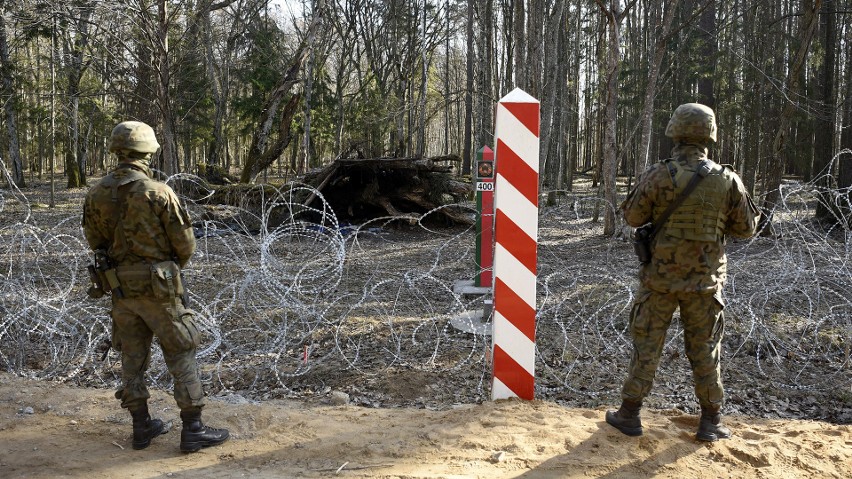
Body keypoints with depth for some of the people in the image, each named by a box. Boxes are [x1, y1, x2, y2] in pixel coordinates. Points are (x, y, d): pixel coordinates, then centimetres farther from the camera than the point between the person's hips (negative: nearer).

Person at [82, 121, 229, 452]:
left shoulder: (96, 194, -1)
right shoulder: (159, 193, -16)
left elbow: (95, 242, 8)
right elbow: (185, 244, -10)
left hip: (120, 286, 5)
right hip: (157, 286, -5)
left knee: (132, 355, 15)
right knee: (181, 353, 3)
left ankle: (142, 427, 23)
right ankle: (193, 430, 6)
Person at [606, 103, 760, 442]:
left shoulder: (659, 176, -14)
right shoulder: (727, 181, -7)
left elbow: (632, 217, -2)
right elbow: (746, 228, 4)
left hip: (660, 278, -1)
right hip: (704, 281, 2)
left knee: (646, 345, 9)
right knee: (705, 350, 13)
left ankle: (629, 414, 16)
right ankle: (711, 422, 21)